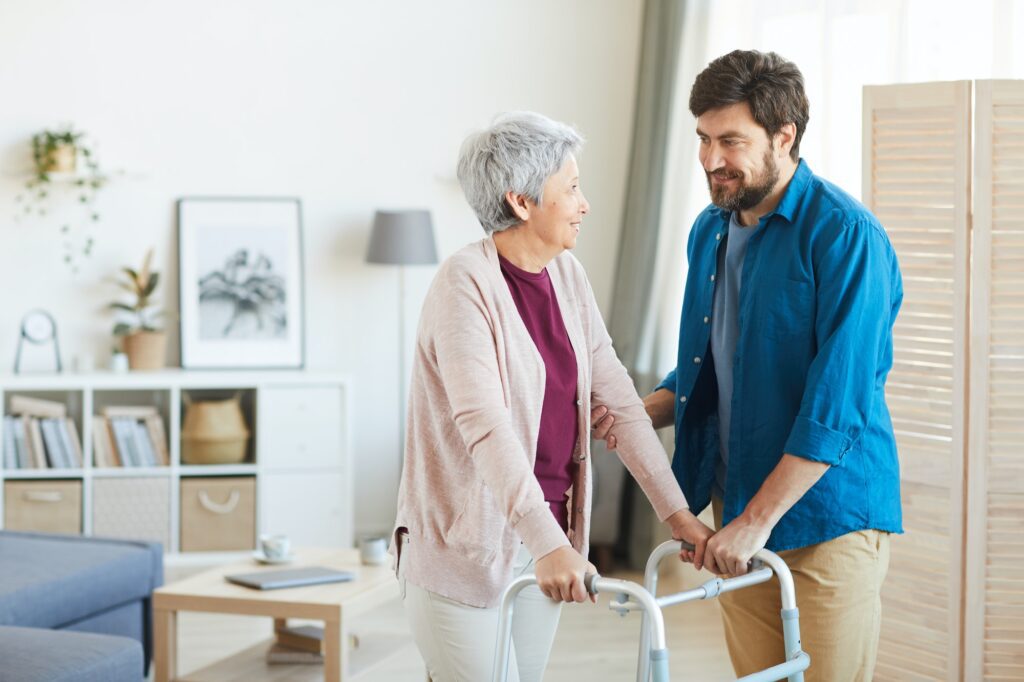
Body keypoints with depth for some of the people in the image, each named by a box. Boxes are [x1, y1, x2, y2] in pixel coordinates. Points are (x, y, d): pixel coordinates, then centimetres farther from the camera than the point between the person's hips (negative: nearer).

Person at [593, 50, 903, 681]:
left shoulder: (846, 235, -16)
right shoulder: (711, 231, 9)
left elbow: (838, 401, -22)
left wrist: (758, 518, -22)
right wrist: (640, 414, 0)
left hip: (828, 512, -7)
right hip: (737, 511, 7)